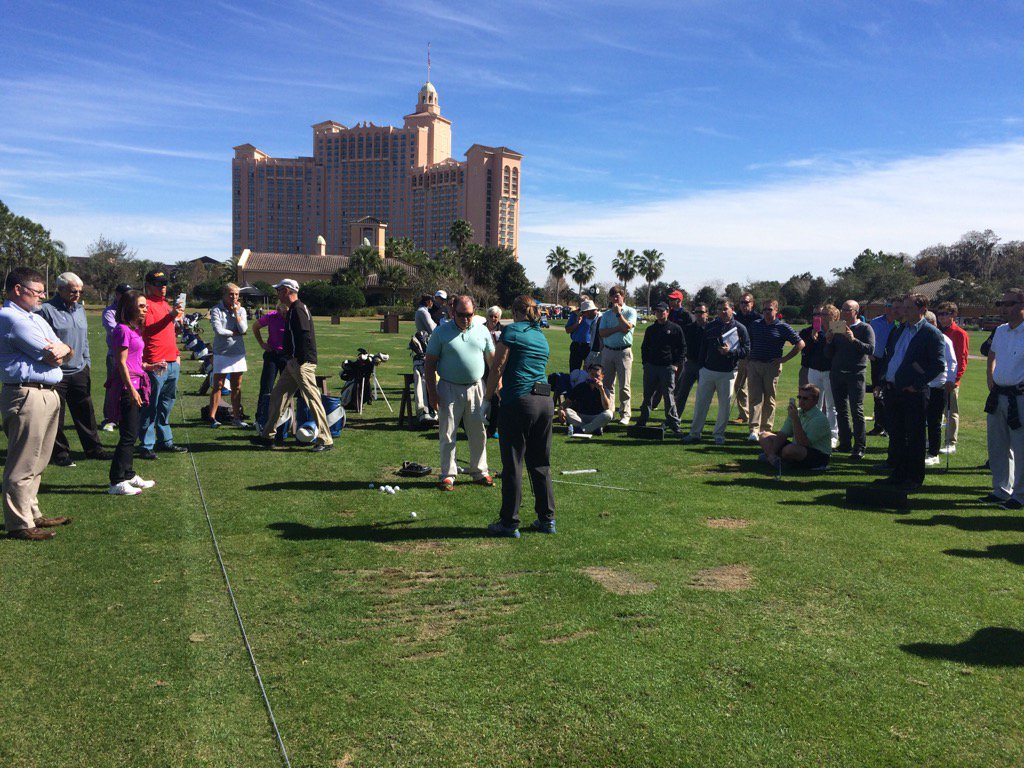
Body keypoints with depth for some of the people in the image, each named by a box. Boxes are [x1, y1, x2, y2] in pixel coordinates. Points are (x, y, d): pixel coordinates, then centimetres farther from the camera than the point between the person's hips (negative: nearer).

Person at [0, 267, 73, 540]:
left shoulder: (36, 318, 19)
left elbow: (66, 351, 15)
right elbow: (52, 355, -15)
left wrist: (60, 350, -7)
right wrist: (59, 349, 6)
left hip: (48, 393, 10)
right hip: (26, 396, -10)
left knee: (37, 463, 16)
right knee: (22, 465, -3)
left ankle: (32, 514, 26)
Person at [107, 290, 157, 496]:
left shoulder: (134, 329, 15)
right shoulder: (123, 330, -13)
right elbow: (121, 363, -17)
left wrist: (148, 366, 12)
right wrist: (131, 389, -20)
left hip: (135, 385, 10)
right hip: (126, 386, -10)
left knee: (131, 434, 15)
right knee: (128, 435, -7)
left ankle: (129, 475, 25)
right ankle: (116, 483, -2)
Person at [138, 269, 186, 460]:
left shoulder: (165, 304, 20)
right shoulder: (146, 304, -7)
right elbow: (148, 329, -19)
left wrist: (176, 354, 23)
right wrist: (170, 316, -25)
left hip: (172, 363, 8)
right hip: (155, 364, -8)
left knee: (166, 405, 14)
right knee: (151, 406, -5)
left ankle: (165, 441, 22)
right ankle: (146, 446, 0)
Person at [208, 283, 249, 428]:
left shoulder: (241, 310, 8)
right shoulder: (216, 310, -5)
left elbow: (243, 329, -6)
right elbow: (218, 330, -18)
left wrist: (236, 312, -7)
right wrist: (236, 332, -8)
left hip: (238, 353, 4)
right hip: (221, 353, -4)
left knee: (236, 387, 10)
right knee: (217, 387, 0)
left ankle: (236, 418, 17)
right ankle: (212, 418, 5)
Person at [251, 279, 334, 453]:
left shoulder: (298, 309, -14)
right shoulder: (294, 309, 19)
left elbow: (305, 337, -22)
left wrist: (299, 360, -21)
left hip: (302, 363, -11)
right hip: (293, 362, 11)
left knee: (312, 399, -9)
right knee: (277, 395, 15)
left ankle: (326, 441, -6)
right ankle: (267, 436, 22)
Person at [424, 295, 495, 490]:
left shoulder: (482, 331, 6)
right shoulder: (441, 332, -3)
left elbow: (492, 359, 13)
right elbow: (430, 364, -1)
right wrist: (432, 392, -7)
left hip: (476, 388, 2)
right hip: (449, 389, -2)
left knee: (479, 433, 7)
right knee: (448, 435, 1)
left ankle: (480, 472, 20)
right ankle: (448, 475, 11)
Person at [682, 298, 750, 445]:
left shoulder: (740, 328, 1)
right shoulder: (710, 327, 9)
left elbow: (746, 351, -1)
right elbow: (703, 349, 12)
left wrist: (730, 351, -17)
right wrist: (700, 369, 8)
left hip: (728, 373, -2)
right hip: (707, 371, 2)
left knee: (725, 405, 3)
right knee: (700, 403, 4)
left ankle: (719, 434, 16)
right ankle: (695, 433, 12)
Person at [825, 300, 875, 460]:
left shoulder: (865, 328, 3)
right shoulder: (837, 329, 16)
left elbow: (871, 349, -12)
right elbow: (829, 355, 15)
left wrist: (853, 340, -21)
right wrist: (829, 342, -3)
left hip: (855, 375, -5)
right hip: (836, 374, 5)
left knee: (857, 411, -8)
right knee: (841, 411, 7)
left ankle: (860, 447, -5)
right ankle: (845, 444, 14)